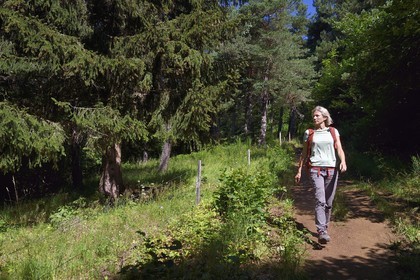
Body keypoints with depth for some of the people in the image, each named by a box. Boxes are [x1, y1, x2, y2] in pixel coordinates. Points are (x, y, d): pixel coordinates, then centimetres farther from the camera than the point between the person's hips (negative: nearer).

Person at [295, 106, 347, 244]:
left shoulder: (333, 131, 11)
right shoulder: (309, 133, 9)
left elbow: (339, 149, 2)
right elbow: (304, 153, 13)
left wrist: (343, 161, -17)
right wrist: (299, 170, 11)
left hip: (331, 169, 2)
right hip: (315, 169, -2)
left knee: (328, 202, 7)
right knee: (320, 200, -16)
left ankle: (324, 227, 24)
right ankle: (321, 232, -21)